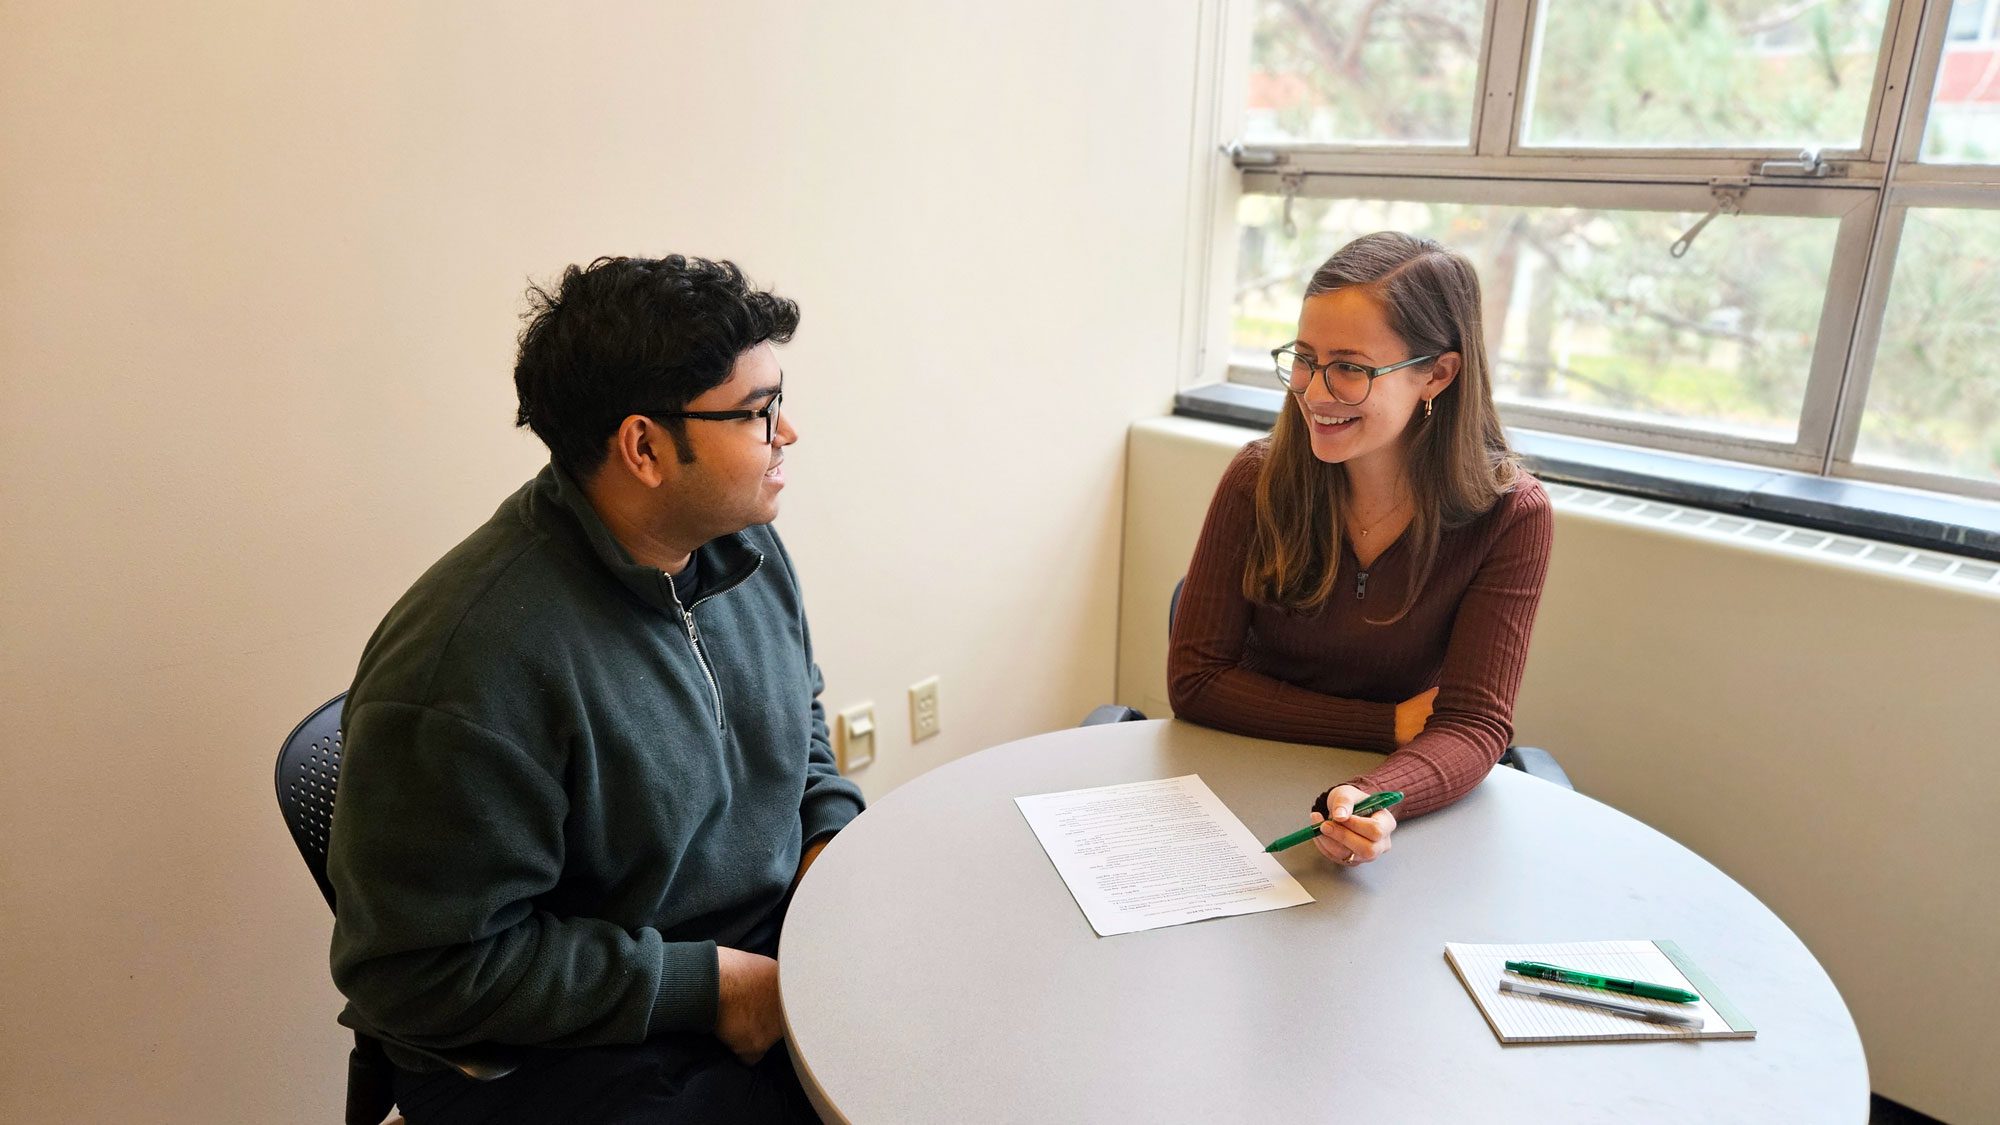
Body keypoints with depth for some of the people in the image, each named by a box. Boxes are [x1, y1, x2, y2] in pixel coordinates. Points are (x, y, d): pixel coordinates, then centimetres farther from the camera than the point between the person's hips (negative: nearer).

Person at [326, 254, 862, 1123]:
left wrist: (833, 839, -3)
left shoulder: (744, 546, -2)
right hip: (559, 1050, -6)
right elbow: (425, 968, -21)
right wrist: (706, 985, -20)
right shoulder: (471, 662, -26)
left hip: (780, 949, 7)